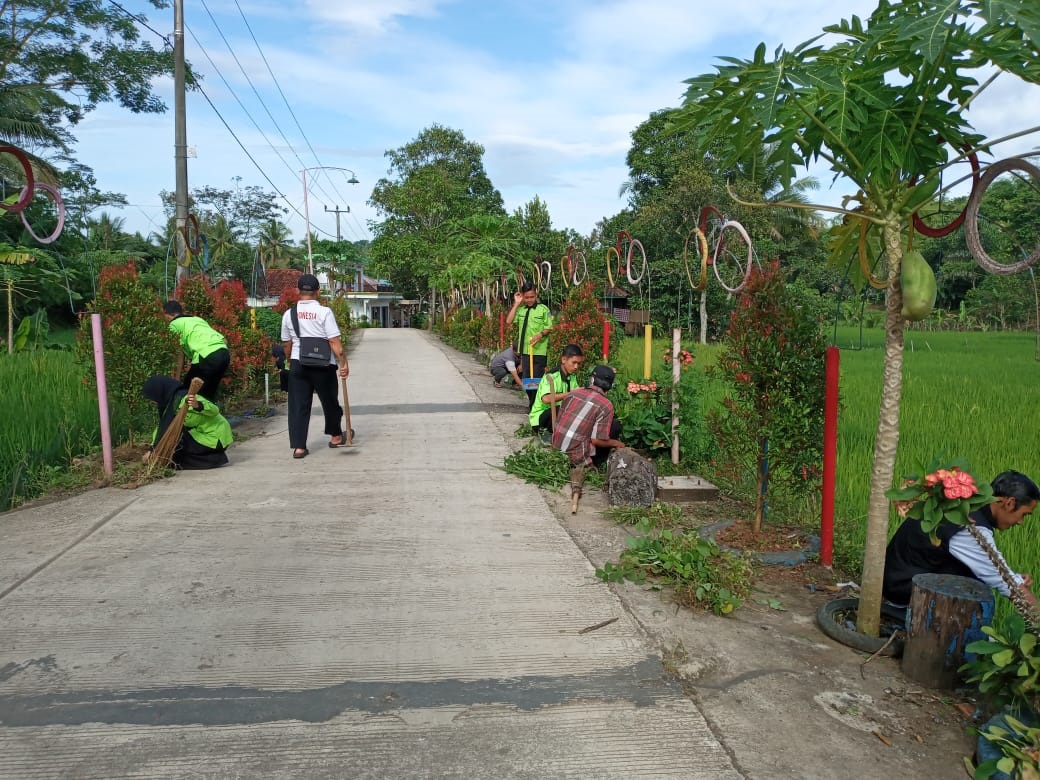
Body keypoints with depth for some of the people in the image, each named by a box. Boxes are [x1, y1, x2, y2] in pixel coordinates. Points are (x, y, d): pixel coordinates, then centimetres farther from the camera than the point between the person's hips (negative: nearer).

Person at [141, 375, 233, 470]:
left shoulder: (184, 399, -21)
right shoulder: (170, 402, 6)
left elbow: (215, 410, -27)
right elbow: (162, 427, 15)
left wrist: (198, 406, -46)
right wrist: (151, 449, 12)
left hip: (215, 437, -9)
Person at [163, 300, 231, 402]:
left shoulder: (174, 324, 12)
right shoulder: (197, 319, 31)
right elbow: (224, 340, 23)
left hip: (207, 357, -7)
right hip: (225, 353, 7)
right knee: (210, 392, 23)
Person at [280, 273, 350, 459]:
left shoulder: (289, 314, 2)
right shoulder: (324, 312, -9)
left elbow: (286, 344, 10)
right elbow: (334, 341, -14)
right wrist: (343, 363, -9)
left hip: (297, 364, 2)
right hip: (323, 365, -2)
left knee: (298, 405, 6)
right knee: (329, 401, 17)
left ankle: (299, 447, 3)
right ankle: (336, 437, 35)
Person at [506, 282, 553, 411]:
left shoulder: (543, 309, -3)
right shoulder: (521, 310, 8)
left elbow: (550, 328, -1)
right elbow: (509, 322, -3)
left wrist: (540, 334, -20)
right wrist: (516, 304, -2)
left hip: (539, 351, -4)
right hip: (525, 350, 5)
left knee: (537, 379, -5)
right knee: (526, 379, 11)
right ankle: (531, 404, 26)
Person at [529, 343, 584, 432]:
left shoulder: (572, 376, 0)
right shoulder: (551, 376, -24)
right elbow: (546, 399, -42)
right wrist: (571, 393, -41)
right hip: (540, 416, -7)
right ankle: (545, 431, -10)